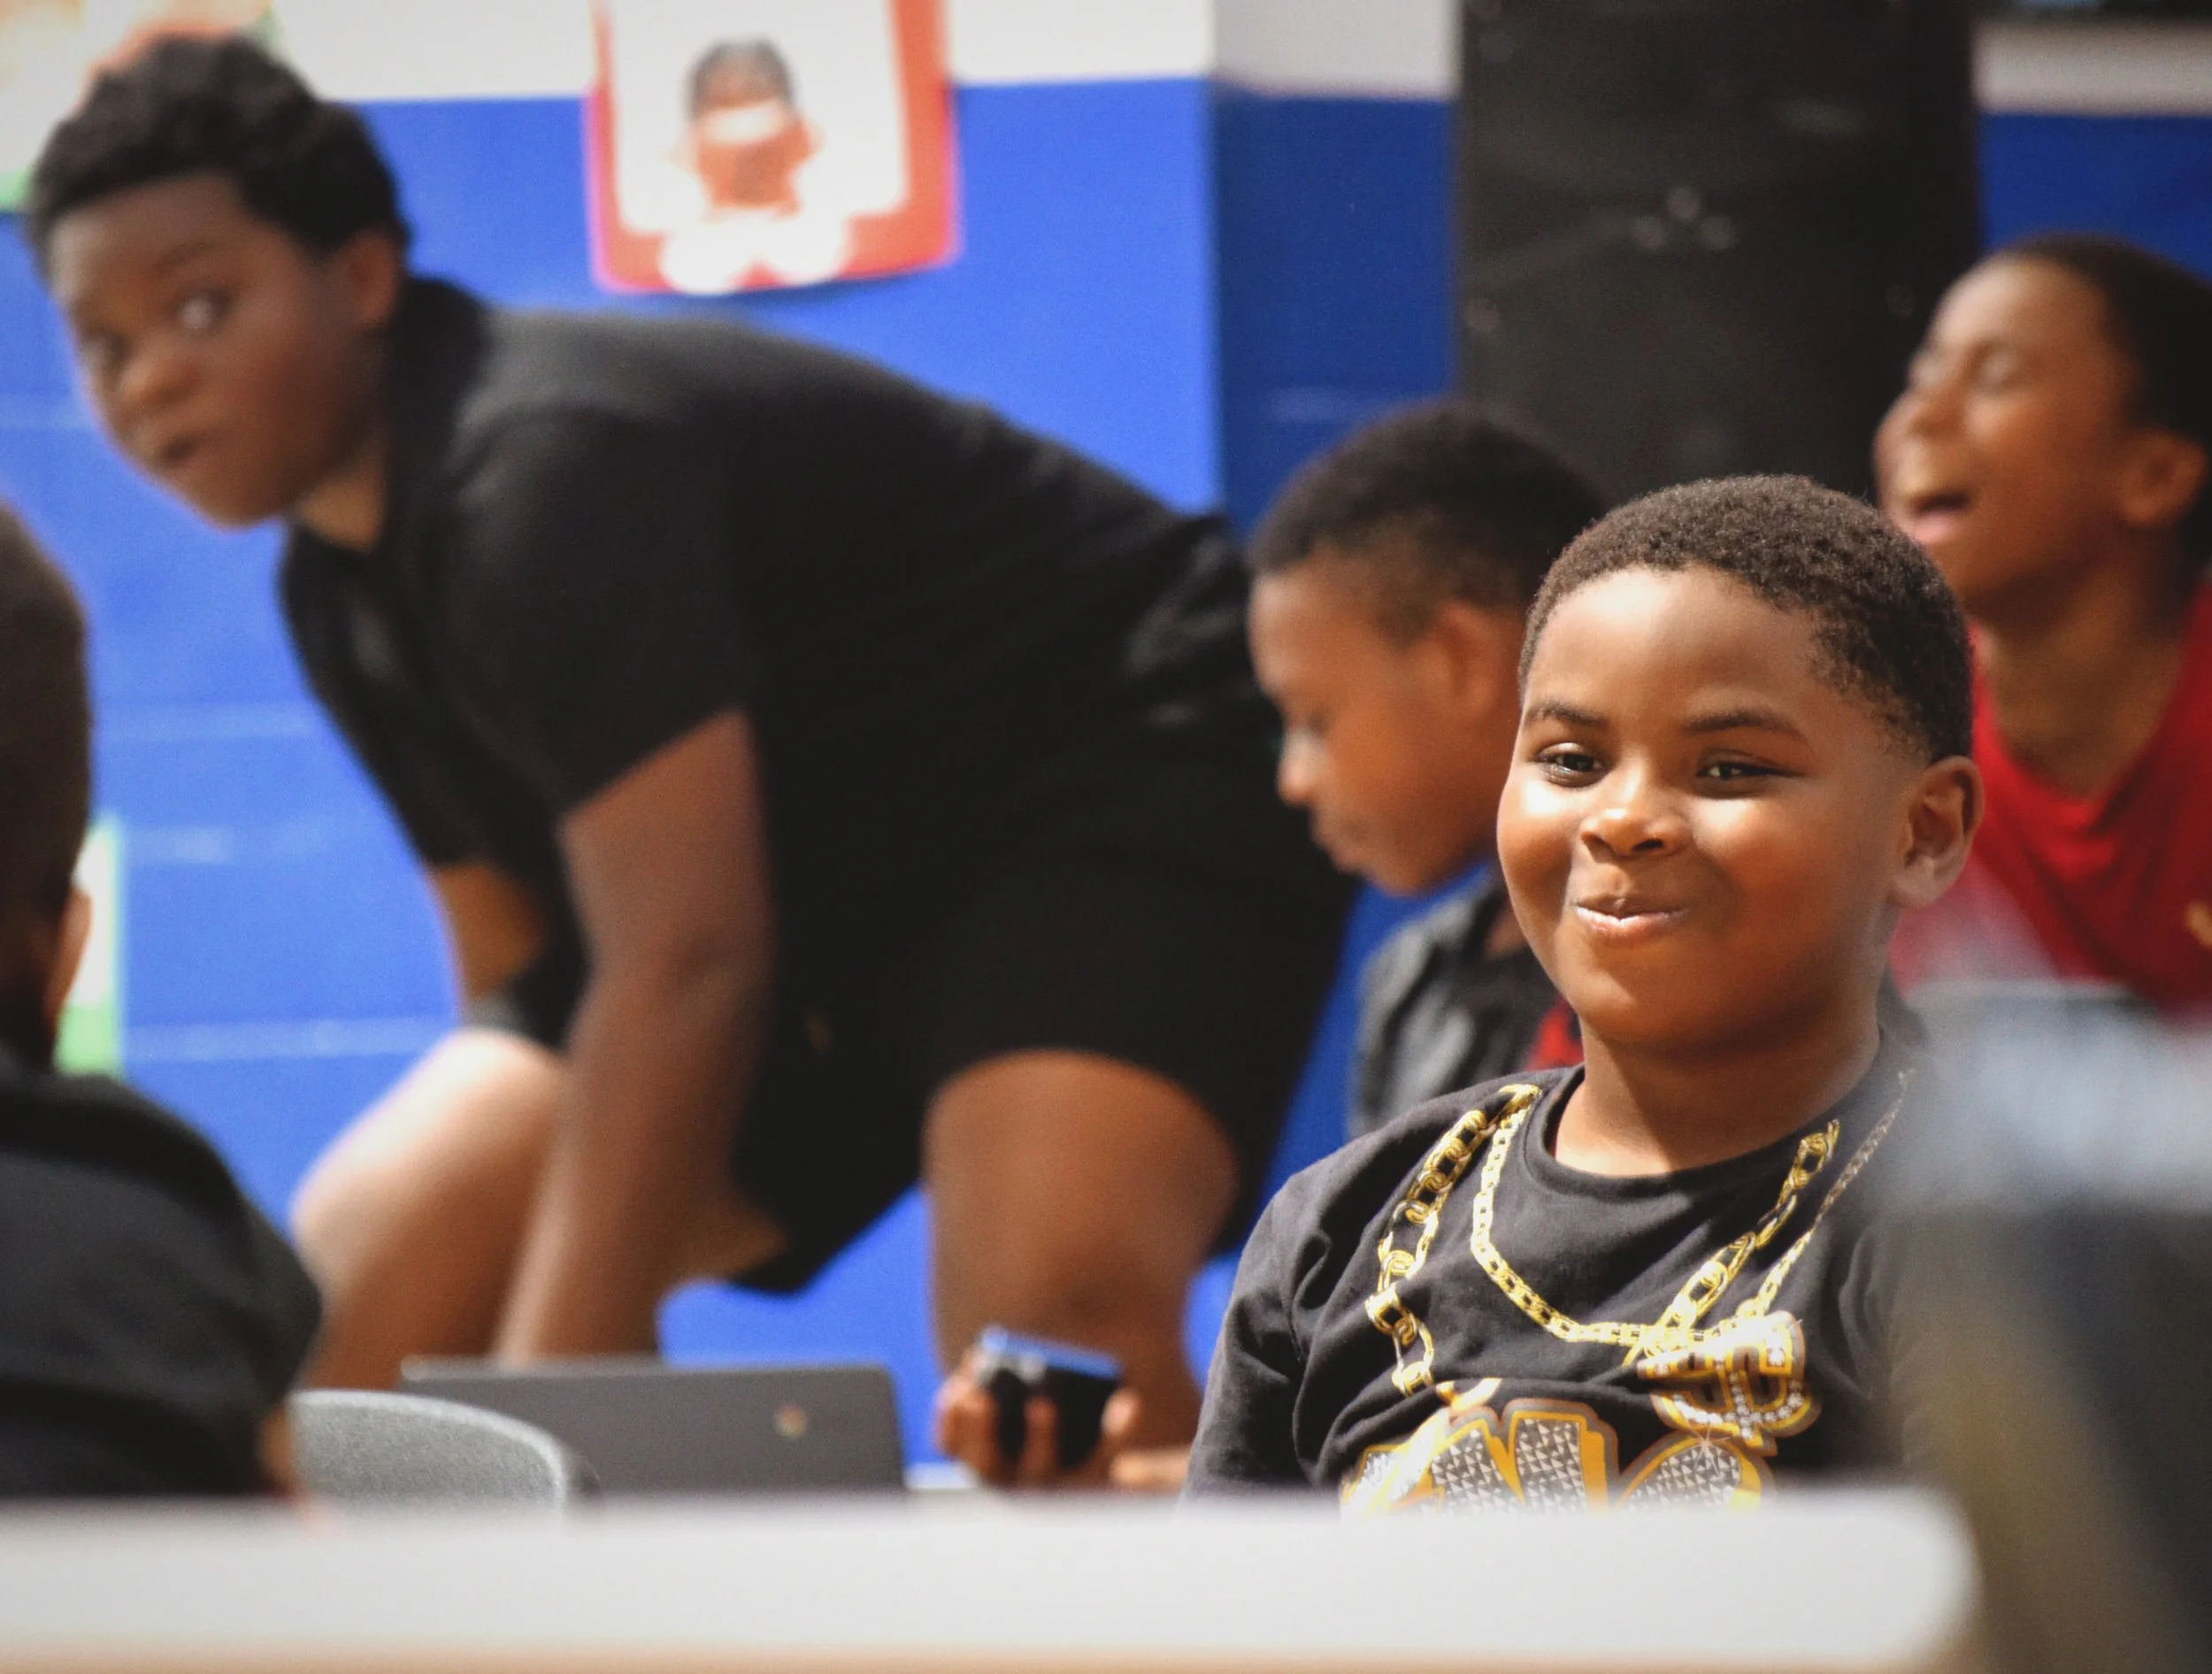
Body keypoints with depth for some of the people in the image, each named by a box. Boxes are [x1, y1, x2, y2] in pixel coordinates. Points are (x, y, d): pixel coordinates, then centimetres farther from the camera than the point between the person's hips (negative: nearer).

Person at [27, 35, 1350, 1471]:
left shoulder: (548, 469, -25)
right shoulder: (343, 587, 4)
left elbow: (685, 968, -31)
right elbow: (524, 980, 11)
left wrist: (539, 1414, -32)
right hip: (842, 900, 10)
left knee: (1048, 1309, -36)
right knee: (364, 1267, -4)